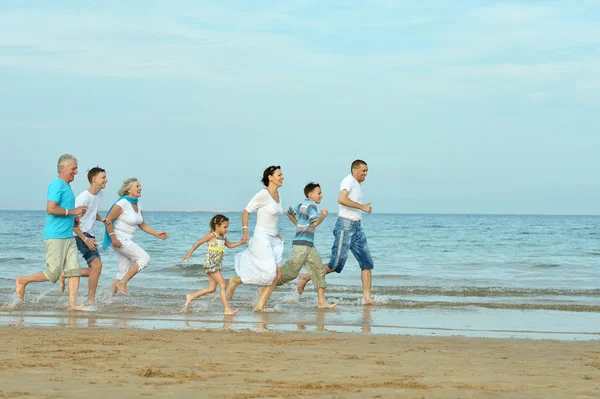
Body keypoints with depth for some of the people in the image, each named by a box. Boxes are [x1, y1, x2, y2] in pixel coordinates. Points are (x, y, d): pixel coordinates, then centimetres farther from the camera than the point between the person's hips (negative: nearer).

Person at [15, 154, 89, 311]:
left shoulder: (66, 186, 18)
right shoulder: (57, 185, -12)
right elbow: (51, 209, -22)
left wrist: (75, 216, 11)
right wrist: (73, 211, -16)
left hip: (68, 237, 9)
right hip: (55, 237, -9)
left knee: (74, 270, 1)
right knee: (53, 273, -8)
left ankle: (73, 304, 1)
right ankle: (23, 281, 10)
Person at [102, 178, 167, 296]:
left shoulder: (138, 204, 11)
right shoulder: (122, 203, -15)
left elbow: (142, 225, 18)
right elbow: (108, 220, -17)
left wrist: (157, 234, 9)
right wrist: (113, 238, -22)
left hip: (127, 240, 9)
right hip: (119, 239, -9)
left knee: (125, 272, 10)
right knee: (144, 258, -14)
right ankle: (122, 283, -9)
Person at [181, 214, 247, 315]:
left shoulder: (223, 237, 13)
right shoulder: (212, 235, -11)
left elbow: (230, 245, 28)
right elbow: (199, 242, -7)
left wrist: (241, 243, 13)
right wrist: (190, 253, -7)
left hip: (217, 265, 9)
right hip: (210, 264, -9)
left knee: (212, 288, 11)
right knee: (223, 285, -12)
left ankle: (190, 297, 20)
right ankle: (227, 309, -12)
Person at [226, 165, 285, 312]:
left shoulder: (277, 194, 12)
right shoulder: (263, 194, -13)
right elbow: (246, 211, -9)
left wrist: (275, 233, 15)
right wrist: (245, 232, -13)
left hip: (273, 239, 9)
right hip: (262, 238, -8)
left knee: (277, 274, -2)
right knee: (269, 273, -14)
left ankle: (260, 305, 4)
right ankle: (235, 281, 6)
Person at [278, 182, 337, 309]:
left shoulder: (302, 204, 17)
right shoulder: (311, 205, -11)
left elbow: (289, 212, 30)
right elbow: (315, 223, -22)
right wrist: (324, 214, -6)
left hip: (309, 245, 10)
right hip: (302, 244, -10)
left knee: (319, 270, 2)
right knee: (291, 272, -6)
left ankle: (322, 302, -2)